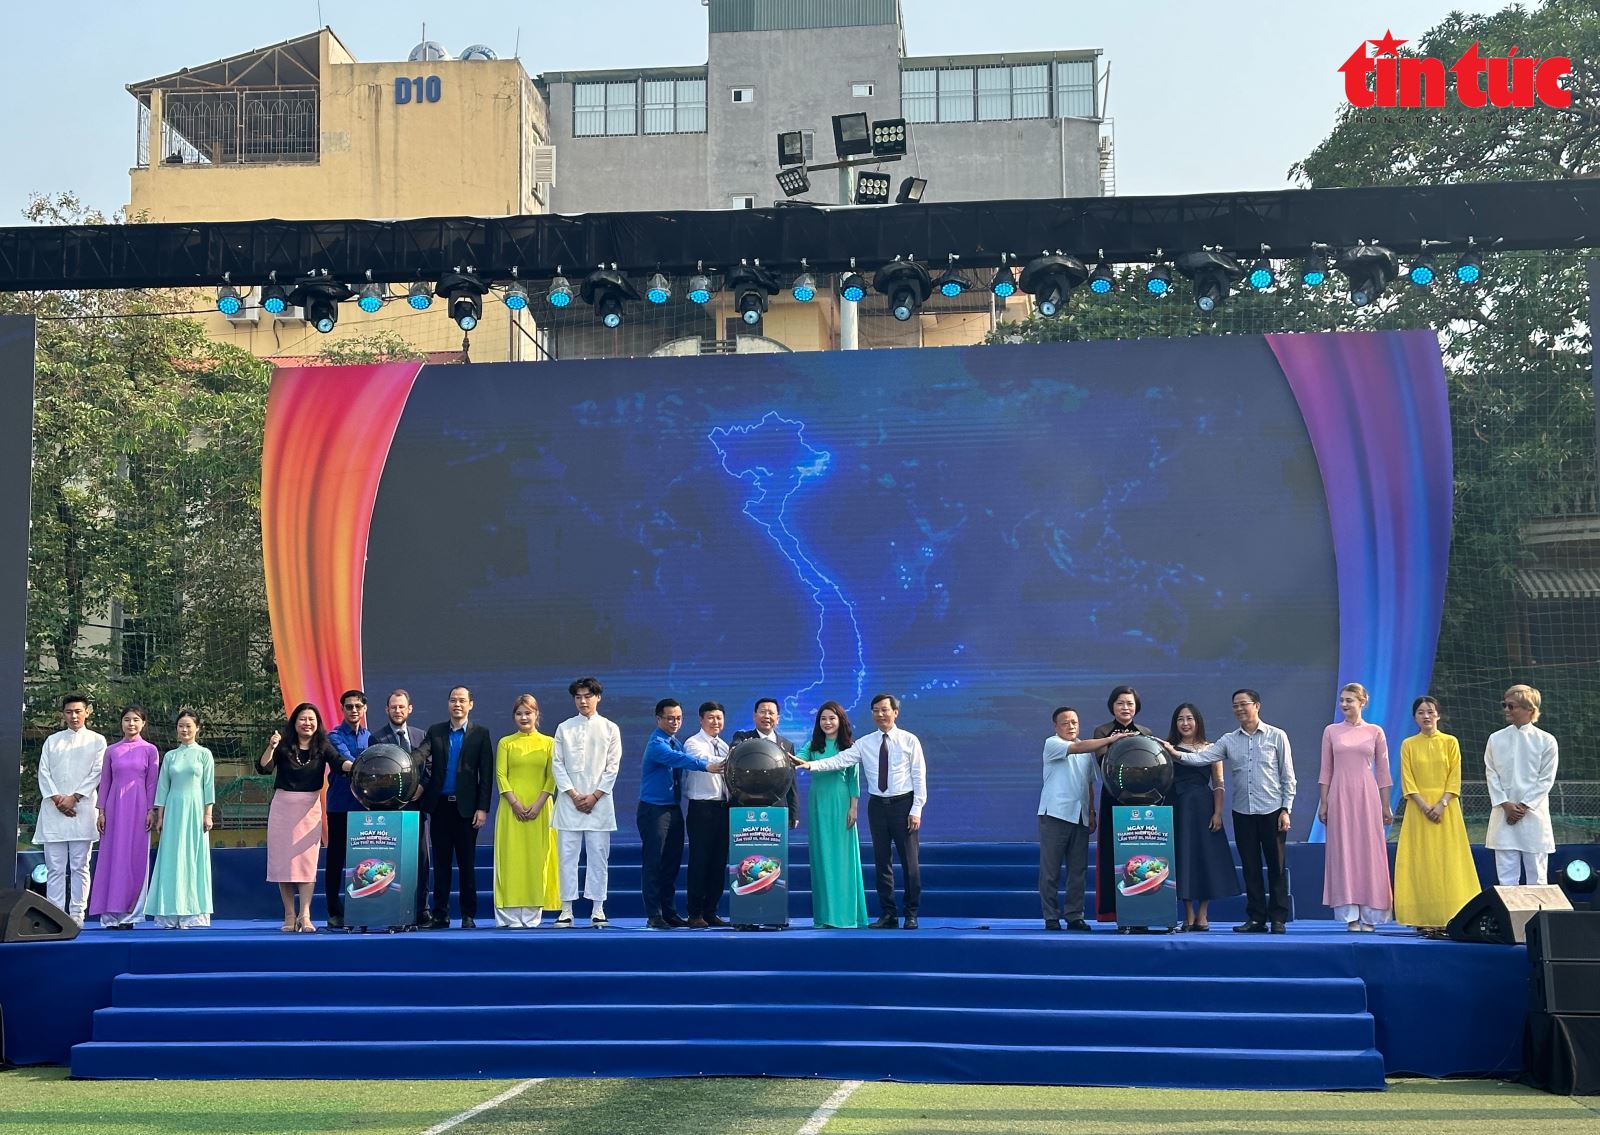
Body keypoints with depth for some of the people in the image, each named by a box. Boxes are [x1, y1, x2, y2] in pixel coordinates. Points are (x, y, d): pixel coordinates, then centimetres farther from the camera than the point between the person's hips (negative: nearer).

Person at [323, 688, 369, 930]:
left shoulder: (370, 737, 15)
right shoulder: (335, 736, -2)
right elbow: (344, 761, -19)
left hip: (365, 806, 4)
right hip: (340, 806, -4)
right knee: (336, 859, 0)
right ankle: (335, 913, 5)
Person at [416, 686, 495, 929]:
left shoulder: (480, 734, 3)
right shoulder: (434, 732, 9)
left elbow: (486, 774, -1)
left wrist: (482, 808, -7)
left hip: (466, 807, -2)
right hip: (440, 806, 2)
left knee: (467, 863, 2)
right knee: (441, 862, 5)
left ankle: (468, 915, 8)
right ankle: (440, 915, 10)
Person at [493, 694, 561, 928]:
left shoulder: (548, 743, 7)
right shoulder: (506, 743, 8)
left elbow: (551, 778, 2)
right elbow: (500, 776, 1)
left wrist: (538, 804, -11)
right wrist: (515, 803, -11)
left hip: (539, 810, 0)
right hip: (512, 809, 0)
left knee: (537, 858, -1)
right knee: (511, 857, -3)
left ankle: (532, 915, 3)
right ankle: (510, 915, -1)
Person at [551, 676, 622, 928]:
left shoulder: (610, 728, 6)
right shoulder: (564, 728, 8)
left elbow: (613, 766, 3)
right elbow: (557, 764, 4)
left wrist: (594, 796, -6)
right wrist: (574, 795, -6)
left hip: (599, 802, -1)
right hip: (569, 801, 1)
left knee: (598, 856, 0)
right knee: (567, 856, 0)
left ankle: (598, 910, 4)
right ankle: (567, 910, 3)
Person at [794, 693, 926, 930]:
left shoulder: (910, 741, -2)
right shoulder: (865, 743, 5)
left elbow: (919, 776, -3)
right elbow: (840, 760, -5)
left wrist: (916, 810, -9)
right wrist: (812, 764, -19)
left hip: (903, 804, -3)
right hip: (877, 805, 3)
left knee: (910, 861, 0)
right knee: (881, 861, 7)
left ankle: (911, 915, 10)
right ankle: (887, 914, 16)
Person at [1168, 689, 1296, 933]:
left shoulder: (1276, 736, 0)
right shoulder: (1229, 740, 7)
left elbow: (1288, 776, 0)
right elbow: (1203, 757, -6)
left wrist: (1286, 809, -5)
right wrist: (1177, 754, -22)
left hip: (1272, 810, -3)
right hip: (1242, 812, 3)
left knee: (1276, 866, 2)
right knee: (1250, 867, 7)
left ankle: (1278, 918, 9)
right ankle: (1256, 918, 15)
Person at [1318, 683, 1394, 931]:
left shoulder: (1375, 732, 5)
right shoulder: (1331, 731, 7)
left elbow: (1383, 772, 6)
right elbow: (1326, 771, 7)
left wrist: (1386, 806, 3)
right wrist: (1323, 803, 2)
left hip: (1367, 796, 0)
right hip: (1340, 797, 1)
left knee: (1369, 852, 0)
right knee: (1344, 852, -1)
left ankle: (1369, 915, 6)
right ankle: (1351, 915, 3)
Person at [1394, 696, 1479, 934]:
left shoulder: (1450, 742, 5)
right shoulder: (1408, 745, 6)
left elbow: (1455, 779, -1)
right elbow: (1407, 782, 0)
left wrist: (1441, 805, -14)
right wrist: (1425, 807, -13)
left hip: (1446, 807, 0)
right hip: (1419, 809, 0)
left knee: (1448, 861, -3)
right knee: (1421, 861, -3)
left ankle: (1448, 918, -3)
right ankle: (1424, 920, -4)